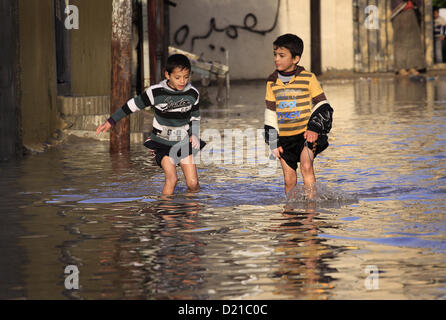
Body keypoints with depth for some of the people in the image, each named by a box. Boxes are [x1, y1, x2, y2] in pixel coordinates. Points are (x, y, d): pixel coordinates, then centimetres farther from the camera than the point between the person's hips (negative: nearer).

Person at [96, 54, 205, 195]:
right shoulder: (156, 92, -14)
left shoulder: (193, 94, -4)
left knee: (193, 183, -4)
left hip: (183, 142, 3)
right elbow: (134, 105, -3)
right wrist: (111, 121, 1)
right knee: (172, 179, -18)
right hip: (162, 142, -2)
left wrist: (194, 134, -6)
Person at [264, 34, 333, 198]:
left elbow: (322, 105, 3)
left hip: (305, 134, -3)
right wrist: (273, 142, 8)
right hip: (284, 138, 3)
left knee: (306, 166, -22)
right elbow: (270, 113, 12)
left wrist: (314, 128, -11)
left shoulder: (308, 78, -4)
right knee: (289, 179, 2)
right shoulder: (272, 82, 6)